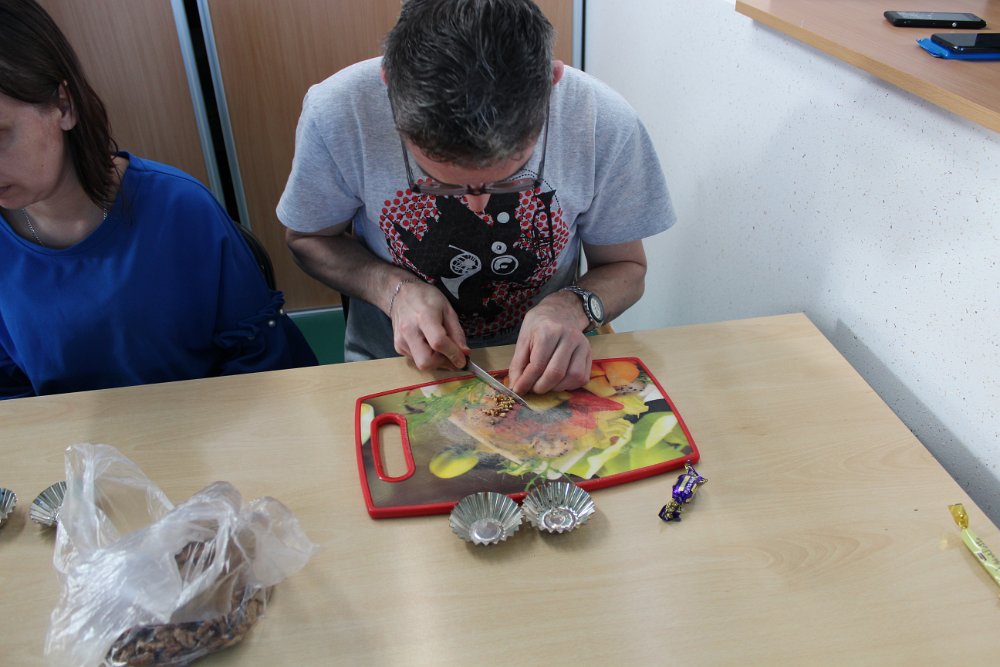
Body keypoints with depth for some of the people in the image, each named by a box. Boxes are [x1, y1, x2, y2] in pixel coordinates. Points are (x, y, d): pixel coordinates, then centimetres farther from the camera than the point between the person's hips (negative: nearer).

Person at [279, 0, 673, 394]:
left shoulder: (606, 124, -20)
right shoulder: (335, 113, -21)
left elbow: (625, 268, -3)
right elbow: (308, 239, -2)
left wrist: (572, 307, -24)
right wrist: (393, 288, -19)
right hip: (396, 358, -1)